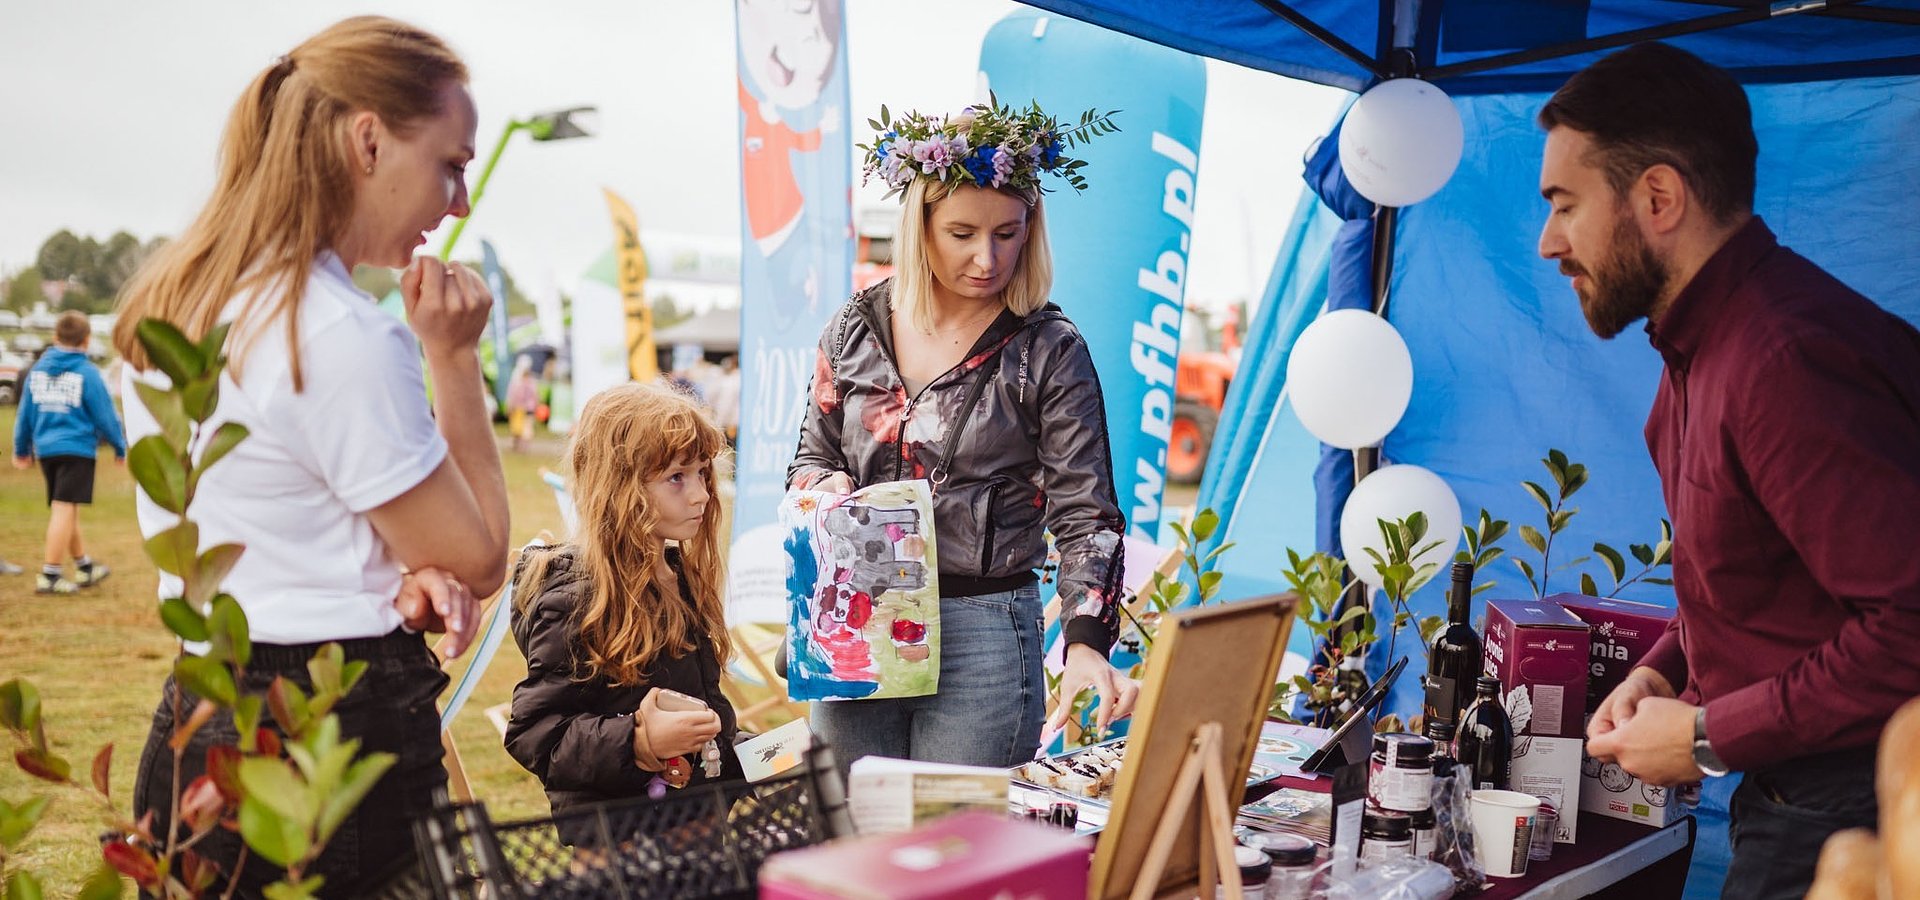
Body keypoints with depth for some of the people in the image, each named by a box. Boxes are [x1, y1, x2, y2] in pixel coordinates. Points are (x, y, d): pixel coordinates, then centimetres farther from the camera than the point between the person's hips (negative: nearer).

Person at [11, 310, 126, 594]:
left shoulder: (38, 369, 8)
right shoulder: (87, 373, -8)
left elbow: (25, 412, 15)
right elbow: (105, 414, -6)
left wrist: (21, 449, 26)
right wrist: (120, 448, 8)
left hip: (45, 449, 7)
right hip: (77, 448, -7)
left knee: (63, 510, 16)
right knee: (65, 509, -7)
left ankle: (85, 567, 30)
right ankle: (49, 576, -9)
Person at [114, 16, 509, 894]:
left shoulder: (170, 304, 6)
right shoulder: (342, 336, -22)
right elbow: (479, 561, -13)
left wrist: (385, 578, 3)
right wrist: (454, 357, -11)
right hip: (339, 741, -9)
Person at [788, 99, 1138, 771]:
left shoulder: (1049, 351, -4)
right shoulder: (857, 327, 6)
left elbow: (1085, 513, -8)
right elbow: (810, 460, 17)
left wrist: (1086, 645, -22)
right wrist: (823, 486, -7)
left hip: (984, 635, -3)